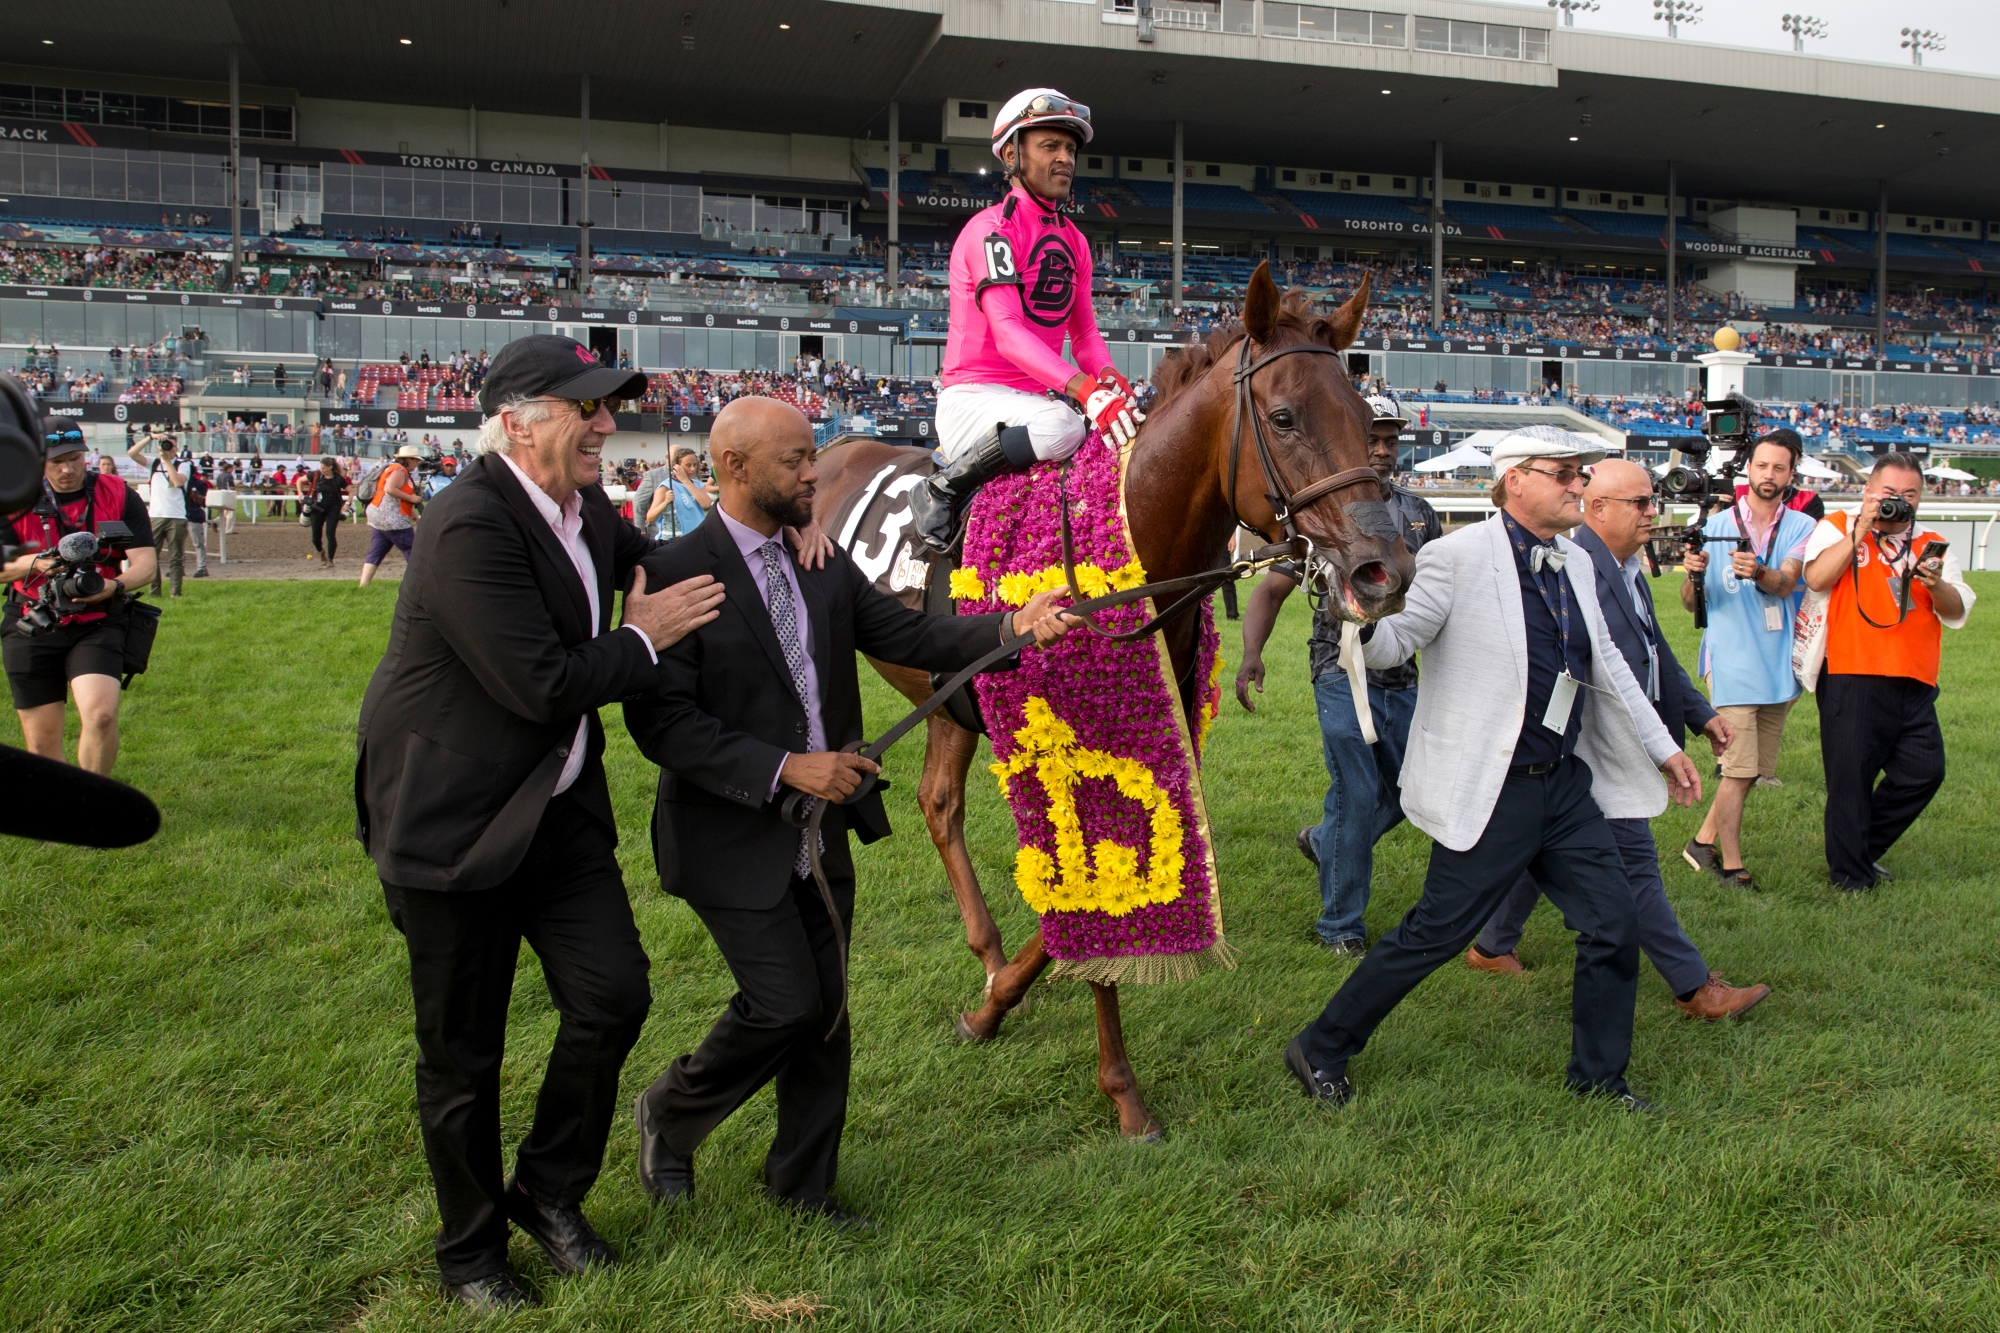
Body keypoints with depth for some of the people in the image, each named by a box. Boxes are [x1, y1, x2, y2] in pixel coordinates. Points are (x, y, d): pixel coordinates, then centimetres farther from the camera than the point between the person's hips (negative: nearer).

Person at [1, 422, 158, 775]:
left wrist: (114, 586, -28)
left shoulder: (119, 495, -2)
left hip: (98, 623, -2)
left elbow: (145, 564, -7)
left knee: (101, 715, -23)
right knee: (41, 741, 4)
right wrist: (36, 563, -22)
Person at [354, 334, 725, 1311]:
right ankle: (470, 1250, 30)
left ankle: (550, 1192, 26)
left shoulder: (585, 512, 3)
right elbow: (546, 687, -27)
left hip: (556, 809, 7)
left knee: (614, 995, 1)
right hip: (454, 819, -7)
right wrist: (644, 638, -10)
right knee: (462, 1054, 8)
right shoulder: (471, 527, -24)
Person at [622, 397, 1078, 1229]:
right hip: (735, 841, -6)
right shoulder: (674, 572, -14)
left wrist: (1013, 627, -14)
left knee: (825, 1011, 12)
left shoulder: (826, 563, 5)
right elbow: (661, 722, -19)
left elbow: (908, 635, 2)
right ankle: (668, 1116, 22)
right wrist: (783, 768, -25)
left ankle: (804, 1183, 31)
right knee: (786, 1004, -7)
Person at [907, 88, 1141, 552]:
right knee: (1063, 426, -36)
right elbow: (1008, 334, -23)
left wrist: (1110, 379, -12)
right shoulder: (991, 229, -10)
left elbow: (1085, 334, 12)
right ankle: (943, 490, -16)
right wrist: (1083, 387, -36)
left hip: (1037, 400, 8)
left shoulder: (1074, 241, 17)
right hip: (974, 400, -8)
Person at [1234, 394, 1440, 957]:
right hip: (1344, 675, -6)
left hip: (1403, 678, 6)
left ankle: (1323, 842, 37)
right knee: (1356, 796, -5)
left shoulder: (1418, 512, 10)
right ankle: (1342, 927, 10)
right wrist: (1251, 654, -24)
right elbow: (1272, 589, -8)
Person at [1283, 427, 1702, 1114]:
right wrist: (1364, 618, -41)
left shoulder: (1576, 563, 12)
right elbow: (1393, 643, -18)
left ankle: (1599, 1075, 30)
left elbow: (1608, 666, 21)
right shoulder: (1458, 556, -12)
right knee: (1435, 933, -2)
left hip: (1566, 781, 8)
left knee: (1614, 926, 9)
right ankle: (1320, 1049, 14)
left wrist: (1665, 749, 23)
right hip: (1490, 792, -7)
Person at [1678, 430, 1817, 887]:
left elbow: (1785, 583, -15)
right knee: (1740, 769, -8)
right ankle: (1731, 865, 3)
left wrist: (1758, 573, -37)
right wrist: (1693, 574, -22)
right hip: (1731, 663, -4)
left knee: (1756, 771, 13)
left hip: (1778, 665, 4)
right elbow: (1690, 603, 0)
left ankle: (1704, 841, 28)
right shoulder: (1716, 526, 0)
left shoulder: (1801, 528, 4)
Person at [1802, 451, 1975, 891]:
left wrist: (1936, 585, -14)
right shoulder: (1837, 529, 5)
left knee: (1924, 771, 3)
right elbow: (1816, 578, -14)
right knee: (1851, 778, -1)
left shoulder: (1932, 546, 17)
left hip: (1914, 685, 5)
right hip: (1852, 678, -5)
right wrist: (1860, 531, -13)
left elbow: (1958, 613, 6)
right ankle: (1851, 877, 12)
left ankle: (1863, 849, 23)